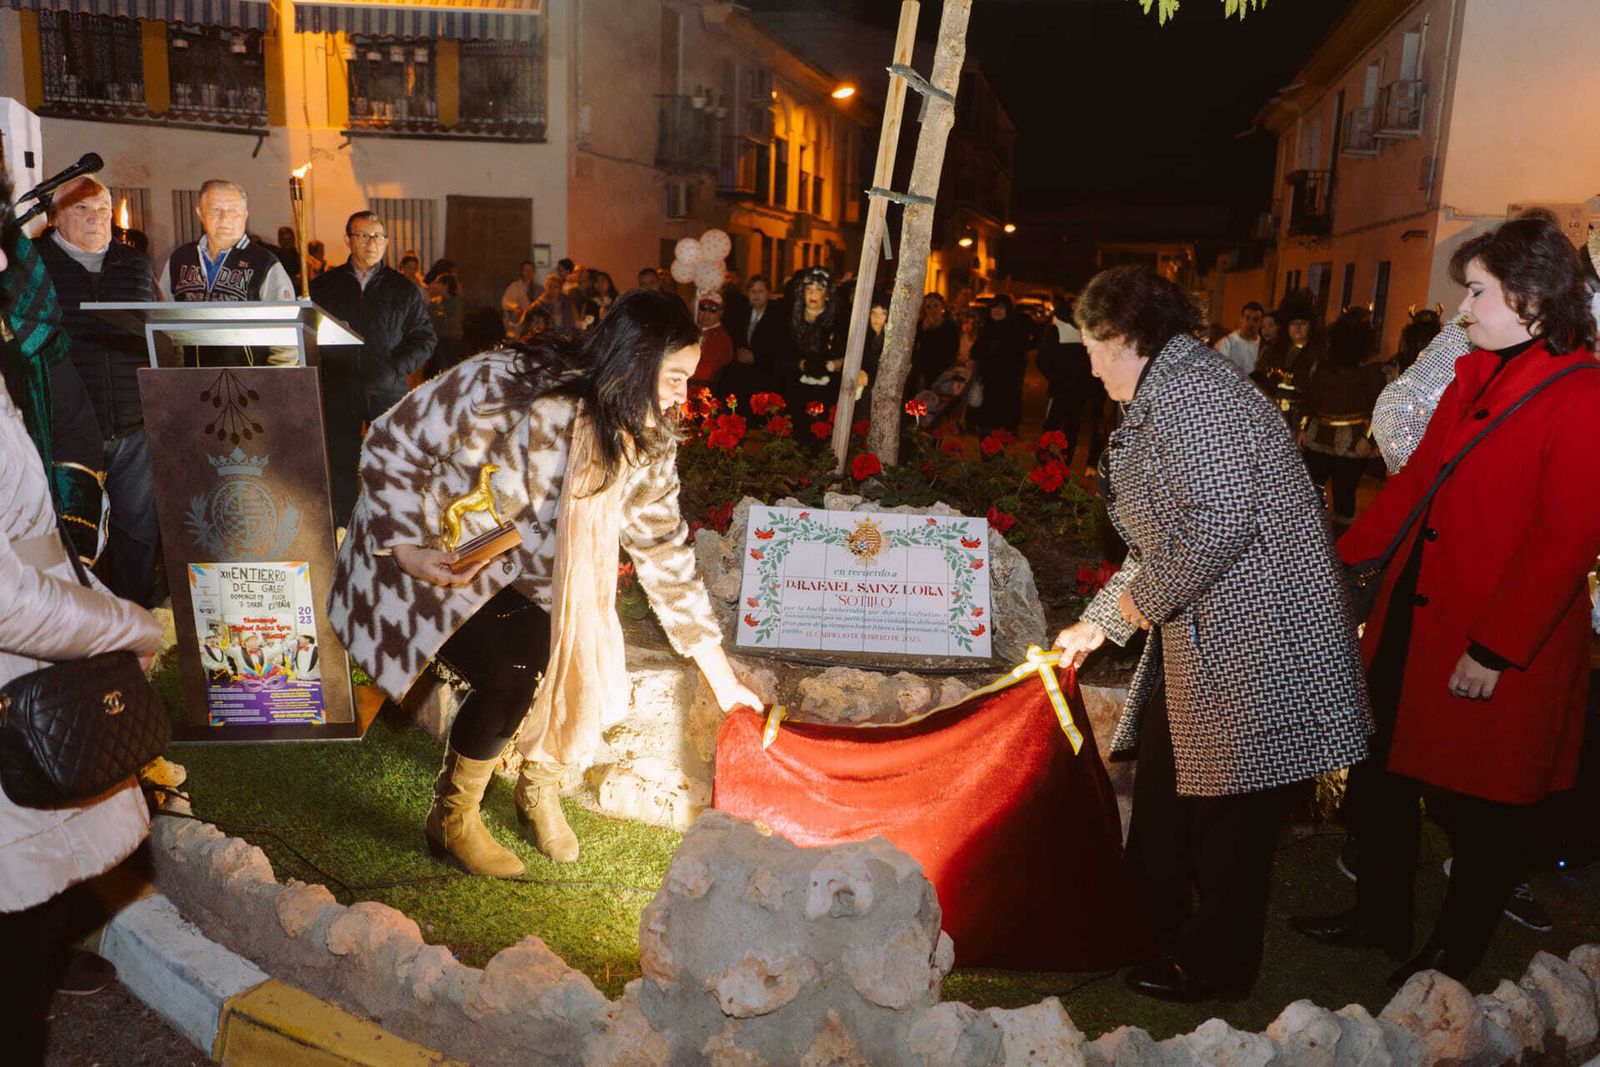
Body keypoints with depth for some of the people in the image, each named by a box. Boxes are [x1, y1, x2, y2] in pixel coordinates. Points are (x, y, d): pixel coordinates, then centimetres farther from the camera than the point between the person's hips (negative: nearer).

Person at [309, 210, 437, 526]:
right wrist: (323, 366, -7)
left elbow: (425, 337, 5)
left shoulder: (403, 288, 5)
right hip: (339, 390, 1)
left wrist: (396, 369, -8)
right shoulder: (325, 286, 10)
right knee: (341, 462, 5)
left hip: (387, 390, -1)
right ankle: (343, 528, 16)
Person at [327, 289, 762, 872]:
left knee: (583, 653, -15)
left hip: (514, 575, 6)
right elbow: (389, 447, -19)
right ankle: (452, 821, 3)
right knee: (509, 673, -25)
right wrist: (408, 551, -30)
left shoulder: (646, 441, -10)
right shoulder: (506, 385, -30)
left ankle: (540, 787, 16)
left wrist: (722, 678, -5)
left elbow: (664, 550, -5)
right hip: (426, 557, -6)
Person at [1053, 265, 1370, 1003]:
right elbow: (1164, 539, 22)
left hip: (1253, 635, -11)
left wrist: (1147, 598, -14)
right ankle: (1151, 922, 37)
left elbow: (1224, 519, -28)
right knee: (1164, 775, 20)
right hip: (1202, 634, 11)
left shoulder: (1186, 394, -17)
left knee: (1227, 801, 4)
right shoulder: (1165, 397, 17)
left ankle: (1215, 964, 22)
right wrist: (1097, 623, 23)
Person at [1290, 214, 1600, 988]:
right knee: (1383, 776, 18)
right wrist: (1343, 557, 15)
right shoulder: (1474, 378, 9)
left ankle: (1453, 954, 31)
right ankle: (1382, 916, 39)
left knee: (1479, 808, 10)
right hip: (1413, 617, 8)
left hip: (1498, 655, -8)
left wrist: (1494, 650, -21)